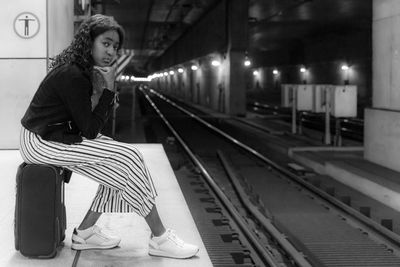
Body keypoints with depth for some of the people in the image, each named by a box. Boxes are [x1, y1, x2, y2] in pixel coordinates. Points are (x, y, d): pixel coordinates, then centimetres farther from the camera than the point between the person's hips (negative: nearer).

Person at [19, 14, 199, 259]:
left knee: (120, 164, 3)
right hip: (41, 142, -10)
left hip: (57, 135, 10)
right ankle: (160, 239, -9)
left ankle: (85, 233, 7)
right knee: (127, 158, -15)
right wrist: (108, 88, -17)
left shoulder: (81, 70, 8)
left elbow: (90, 128, 7)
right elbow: (90, 130, -18)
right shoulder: (72, 76, -22)